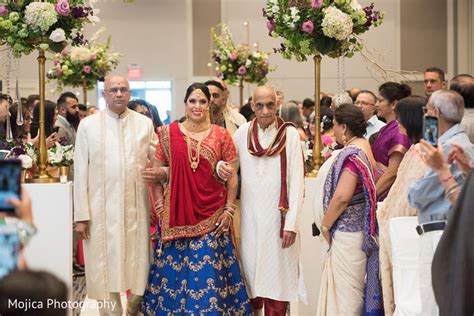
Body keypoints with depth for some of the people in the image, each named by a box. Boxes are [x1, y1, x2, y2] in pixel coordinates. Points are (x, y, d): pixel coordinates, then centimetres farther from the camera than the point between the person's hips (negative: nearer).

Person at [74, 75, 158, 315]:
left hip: (136, 208, 1)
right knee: (105, 269, 2)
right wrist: (81, 215, -4)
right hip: (101, 211, -1)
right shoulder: (88, 125, 3)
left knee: (138, 267, 5)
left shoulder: (145, 123, 7)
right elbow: (80, 171, 1)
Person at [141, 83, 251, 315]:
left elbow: (232, 176, 4)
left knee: (208, 275, -1)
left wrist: (228, 211, -1)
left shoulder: (221, 135, 2)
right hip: (176, 216, 1)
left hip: (211, 217, -1)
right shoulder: (169, 133, 4)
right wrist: (160, 205, 0)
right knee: (173, 273, 5)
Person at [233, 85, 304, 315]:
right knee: (251, 269, 8)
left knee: (276, 273, 0)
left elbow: (297, 181, -7)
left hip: (278, 215, -3)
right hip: (250, 216, 3)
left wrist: (291, 223, -11)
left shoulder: (289, 134, -6)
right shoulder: (243, 132, 3)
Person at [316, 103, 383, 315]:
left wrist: (325, 225, -10)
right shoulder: (365, 147, 12)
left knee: (343, 289, -2)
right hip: (360, 229, 10)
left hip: (346, 233, -10)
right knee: (354, 288, 16)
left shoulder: (352, 153, -17)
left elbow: (342, 196, -25)